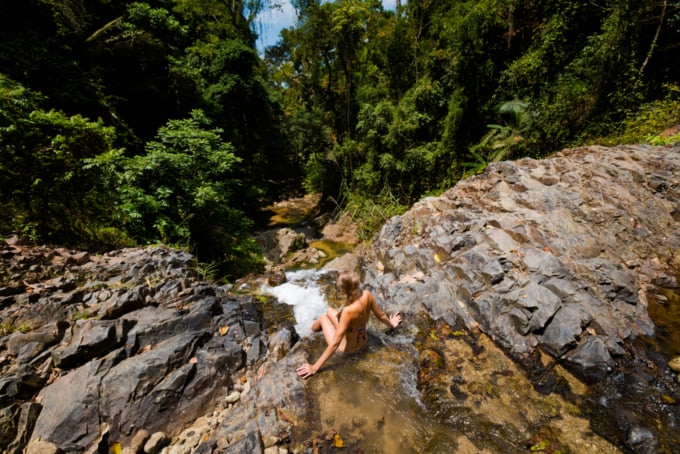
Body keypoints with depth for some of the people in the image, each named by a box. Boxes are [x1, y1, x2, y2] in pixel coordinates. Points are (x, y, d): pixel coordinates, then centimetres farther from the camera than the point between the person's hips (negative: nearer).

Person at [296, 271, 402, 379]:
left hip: (347, 348, -6)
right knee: (330, 310, 23)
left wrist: (315, 367, -24)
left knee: (323, 318, 18)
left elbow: (335, 343, -34)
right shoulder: (367, 295, -23)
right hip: (362, 341, 6)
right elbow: (381, 315, -4)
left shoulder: (349, 310, -41)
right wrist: (391, 324, 19)